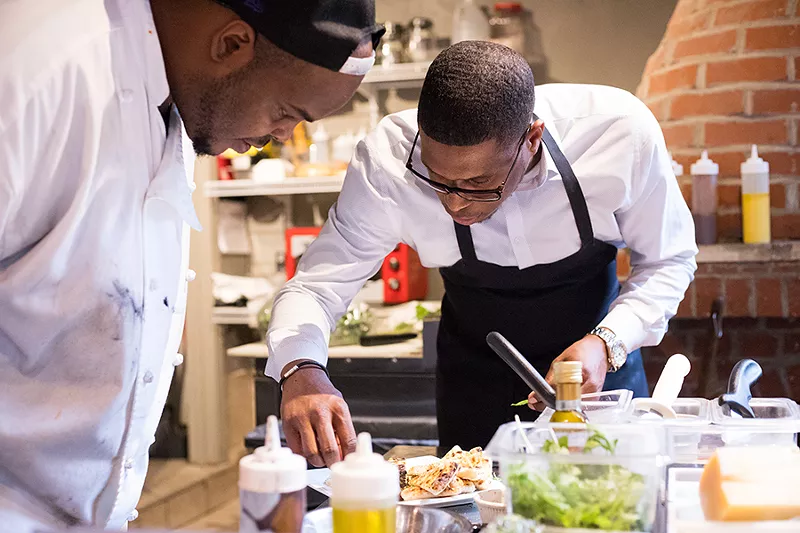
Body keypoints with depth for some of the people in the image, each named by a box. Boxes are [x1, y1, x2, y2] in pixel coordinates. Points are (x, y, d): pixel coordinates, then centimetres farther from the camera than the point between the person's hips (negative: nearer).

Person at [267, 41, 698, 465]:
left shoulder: (623, 133, -31)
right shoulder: (387, 162, -30)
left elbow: (668, 260, -15)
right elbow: (316, 285, -23)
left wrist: (607, 344, -32)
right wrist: (300, 371, -45)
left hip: (598, 360, 0)